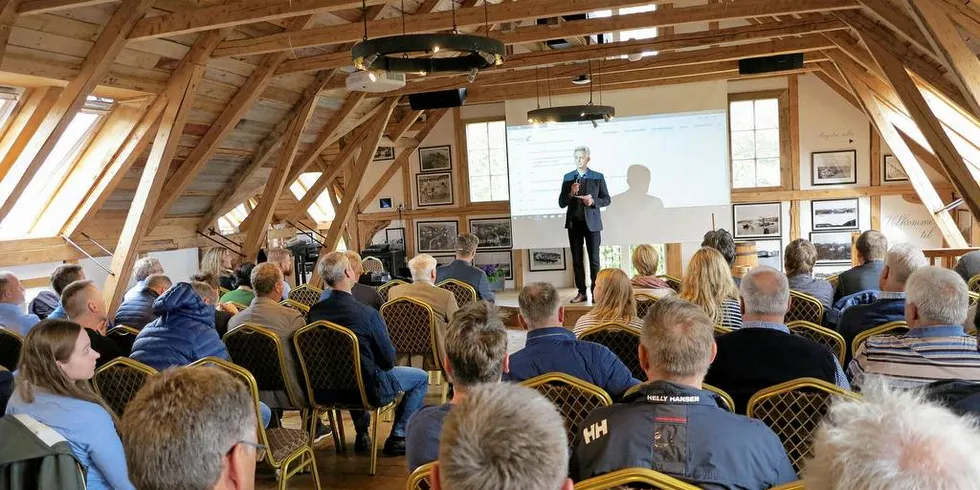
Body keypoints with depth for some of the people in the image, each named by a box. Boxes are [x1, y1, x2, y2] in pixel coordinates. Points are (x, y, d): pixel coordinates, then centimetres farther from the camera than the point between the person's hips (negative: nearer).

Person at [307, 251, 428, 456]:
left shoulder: (314, 312, -10)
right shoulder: (368, 313, -26)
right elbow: (388, 360, -16)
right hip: (368, 389, -6)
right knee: (421, 377, 14)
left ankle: (362, 433, 40)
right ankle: (397, 437, 15)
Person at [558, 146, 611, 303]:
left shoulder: (598, 177, 4)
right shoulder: (568, 177, 7)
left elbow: (606, 199, 5)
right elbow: (561, 203, 6)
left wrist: (593, 201, -13)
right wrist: (571, 193, -13)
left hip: (592, 223, -2)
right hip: (574, 223, 2)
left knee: (594, 259, 1)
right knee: (577, 260, 4)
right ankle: (581, 292, 8)